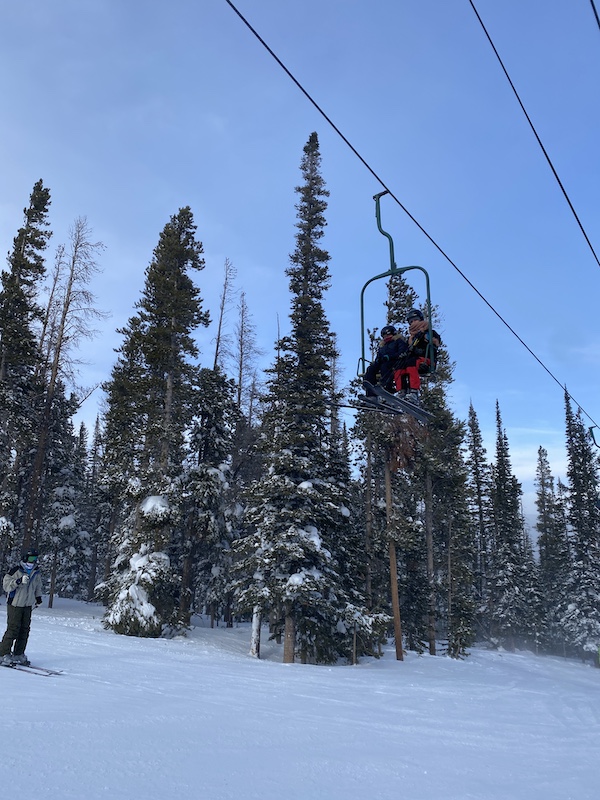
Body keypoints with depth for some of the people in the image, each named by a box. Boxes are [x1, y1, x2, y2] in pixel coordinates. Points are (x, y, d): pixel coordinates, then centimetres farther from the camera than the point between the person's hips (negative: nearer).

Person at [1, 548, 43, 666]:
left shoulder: (36, 572, 7)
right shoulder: (16, 570, -12)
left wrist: (38, 597, 17)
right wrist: (19, 581, -28)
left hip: (28, 606, 6)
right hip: (15, 605, -6)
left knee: (25, 630, 4)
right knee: (13, 629, -9)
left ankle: (18, 654, 13)